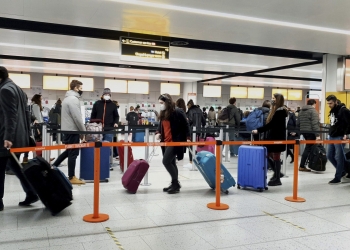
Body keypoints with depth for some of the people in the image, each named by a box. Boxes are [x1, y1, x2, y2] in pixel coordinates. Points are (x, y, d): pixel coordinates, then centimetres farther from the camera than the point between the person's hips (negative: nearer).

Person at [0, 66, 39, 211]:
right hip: (20, 137, 9)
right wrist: (27, 135, 22)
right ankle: (31, 194, 13)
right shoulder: (18, 89, 18)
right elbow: (26, 114, 19)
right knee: (15, 165, 15)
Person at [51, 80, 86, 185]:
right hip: (72, 130, -10)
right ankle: (72, 177, 3)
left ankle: (53, 167, 23)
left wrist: (80, 131, 18)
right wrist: (84, 131, -10)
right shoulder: (73, 99, -16)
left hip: (68, 129, 10)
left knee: (69, 150, 20)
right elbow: (77, 118, -20)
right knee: (73, 153, -3)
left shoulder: (68, 98, 17)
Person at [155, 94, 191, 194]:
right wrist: (158, 133, 0)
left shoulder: (178, 112, -12)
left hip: (175, 141, -8)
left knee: (166, 161, -13)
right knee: (171, 163, 13)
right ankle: (174, 183, 23)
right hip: (166, 141, 8)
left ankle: (176, 183, 0)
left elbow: (186, 125, -9)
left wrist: (187, 138, -13)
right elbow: (161, 125, 19)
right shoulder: (163, 113, 11)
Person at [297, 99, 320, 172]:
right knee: (308, 148, -4)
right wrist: (317, 135, -18)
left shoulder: (301, 111, 15)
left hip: (303, 132, 8)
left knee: (309, 147, 16)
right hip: (311, 132, -8)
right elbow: (315, 124, -17)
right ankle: (302, 166, -4)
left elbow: (298, 123, 18)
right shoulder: (313, 111, -9)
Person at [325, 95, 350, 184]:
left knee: (339, 158, -2)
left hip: (339, 137, -9)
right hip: (331, 137, 9)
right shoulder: (332, 111, 12)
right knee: (329, 156, 13)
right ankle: (342, 171, 29)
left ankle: (337, 178, 6)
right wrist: (331, 132, 14)